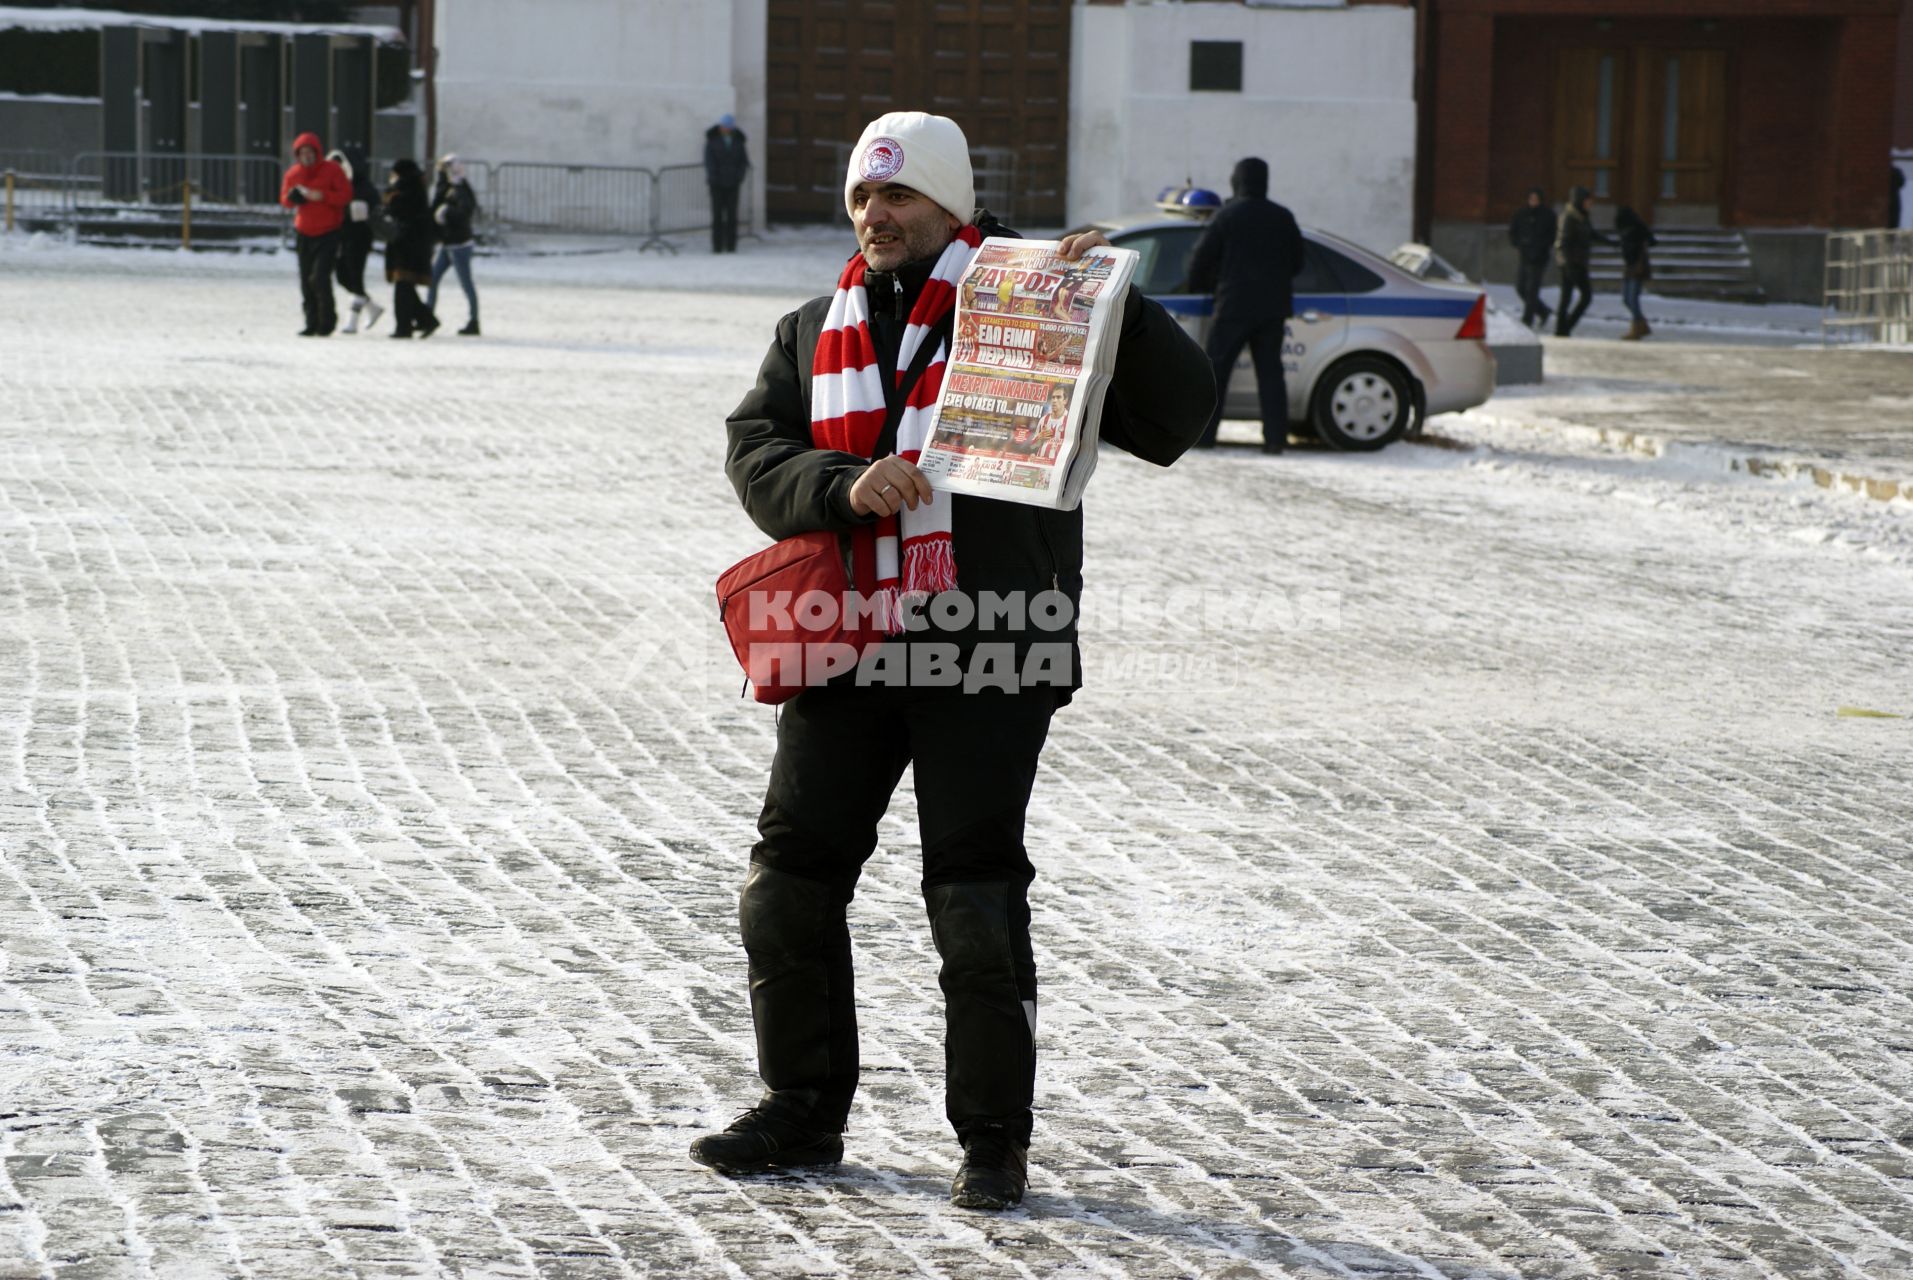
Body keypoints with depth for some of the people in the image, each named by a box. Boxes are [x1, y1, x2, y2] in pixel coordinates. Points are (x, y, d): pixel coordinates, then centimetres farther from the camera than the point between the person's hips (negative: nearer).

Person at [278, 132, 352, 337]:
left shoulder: (331, 170, -5)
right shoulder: (292, 174, 8)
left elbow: (345, 195, -10)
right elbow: (284, 199, 14)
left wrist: (322, 196, -23)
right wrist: (293, 196, -9)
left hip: (328, 233, -5)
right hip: (305, 234, 5)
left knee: (319, 277, -16)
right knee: (306, 281, 4)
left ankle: (327, 321, -4)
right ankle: (312, 323, 11)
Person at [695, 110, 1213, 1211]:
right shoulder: (816, 329, 17)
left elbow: (1173, 419, -3)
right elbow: (756, 449, 5)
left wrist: (1115, 304, -16)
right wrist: (846, 487, -13)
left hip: (987, 653, -5)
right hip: (845, 647, 5)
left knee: (978, 897, -3)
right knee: (790, 881, 8)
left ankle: (996, 1139, 9)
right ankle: (805, 1110, 24)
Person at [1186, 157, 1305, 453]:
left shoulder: (1227, 216, -5)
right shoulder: (1283, 218, 8)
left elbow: (1201, 259, -3)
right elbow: (1296, 263, 15)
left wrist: (1200, 285, 16)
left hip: (1234, 306, -4)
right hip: (1273, 308, 4)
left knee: (1216, 370, 1)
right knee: (1270, 372, 6)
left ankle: (1203, 435, -2)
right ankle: (1275, 437, -1)